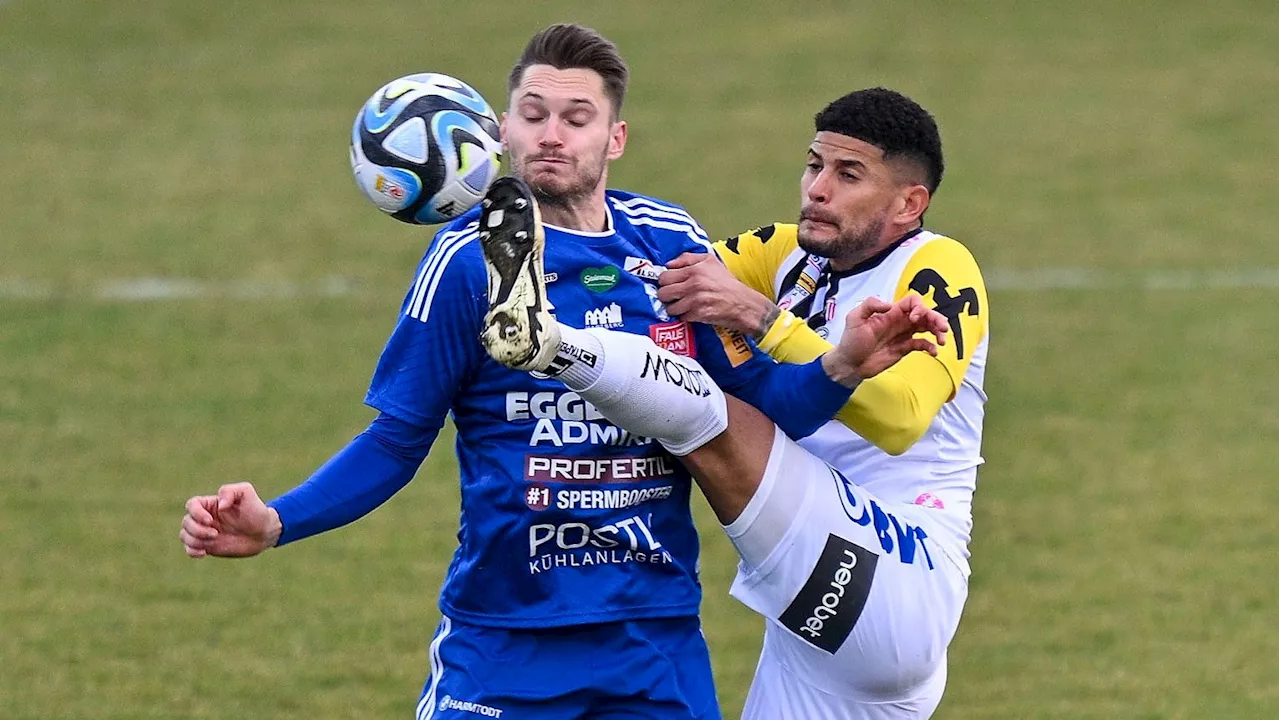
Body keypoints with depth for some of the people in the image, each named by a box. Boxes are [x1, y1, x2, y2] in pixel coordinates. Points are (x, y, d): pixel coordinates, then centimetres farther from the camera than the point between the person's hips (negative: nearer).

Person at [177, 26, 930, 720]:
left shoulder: (673, 244, 3)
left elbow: (760, 404, 6)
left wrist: (840, 367, -14)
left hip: (657, 637, 3)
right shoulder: (470, 257, -5)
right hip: (504, 637, -3)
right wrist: (274, 523, -15)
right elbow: (396, 441, -2)